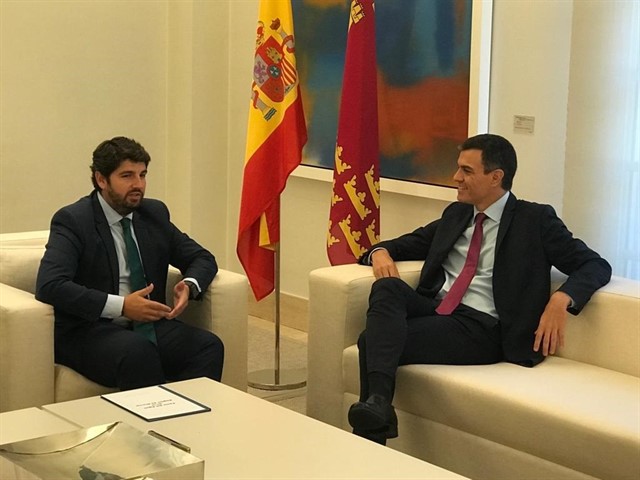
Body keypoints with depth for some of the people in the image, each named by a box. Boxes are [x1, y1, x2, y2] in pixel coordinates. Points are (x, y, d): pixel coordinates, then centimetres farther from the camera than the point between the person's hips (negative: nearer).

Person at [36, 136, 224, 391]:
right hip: (88, 331, -5)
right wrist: (121, 305, -25)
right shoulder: (72, 220, -7)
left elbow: (202, 258, 19)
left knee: (209, 346, -22)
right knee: (137, 349, -37)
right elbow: (49, 286, -20)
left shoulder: (155, 213, 11)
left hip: (148, 326, 6)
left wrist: (190, 286, -6)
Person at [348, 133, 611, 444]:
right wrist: (380, 253, 4)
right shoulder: (456, 214, 22)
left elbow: (596, 266, -1)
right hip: (435, 309, 6)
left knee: (373, 340, -27)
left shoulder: (535, 220, 4)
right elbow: (408, 244, 30)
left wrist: (561, 299, -22)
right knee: (387, 287, -30)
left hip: (481, 328, -5)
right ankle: (377, 400, -45)